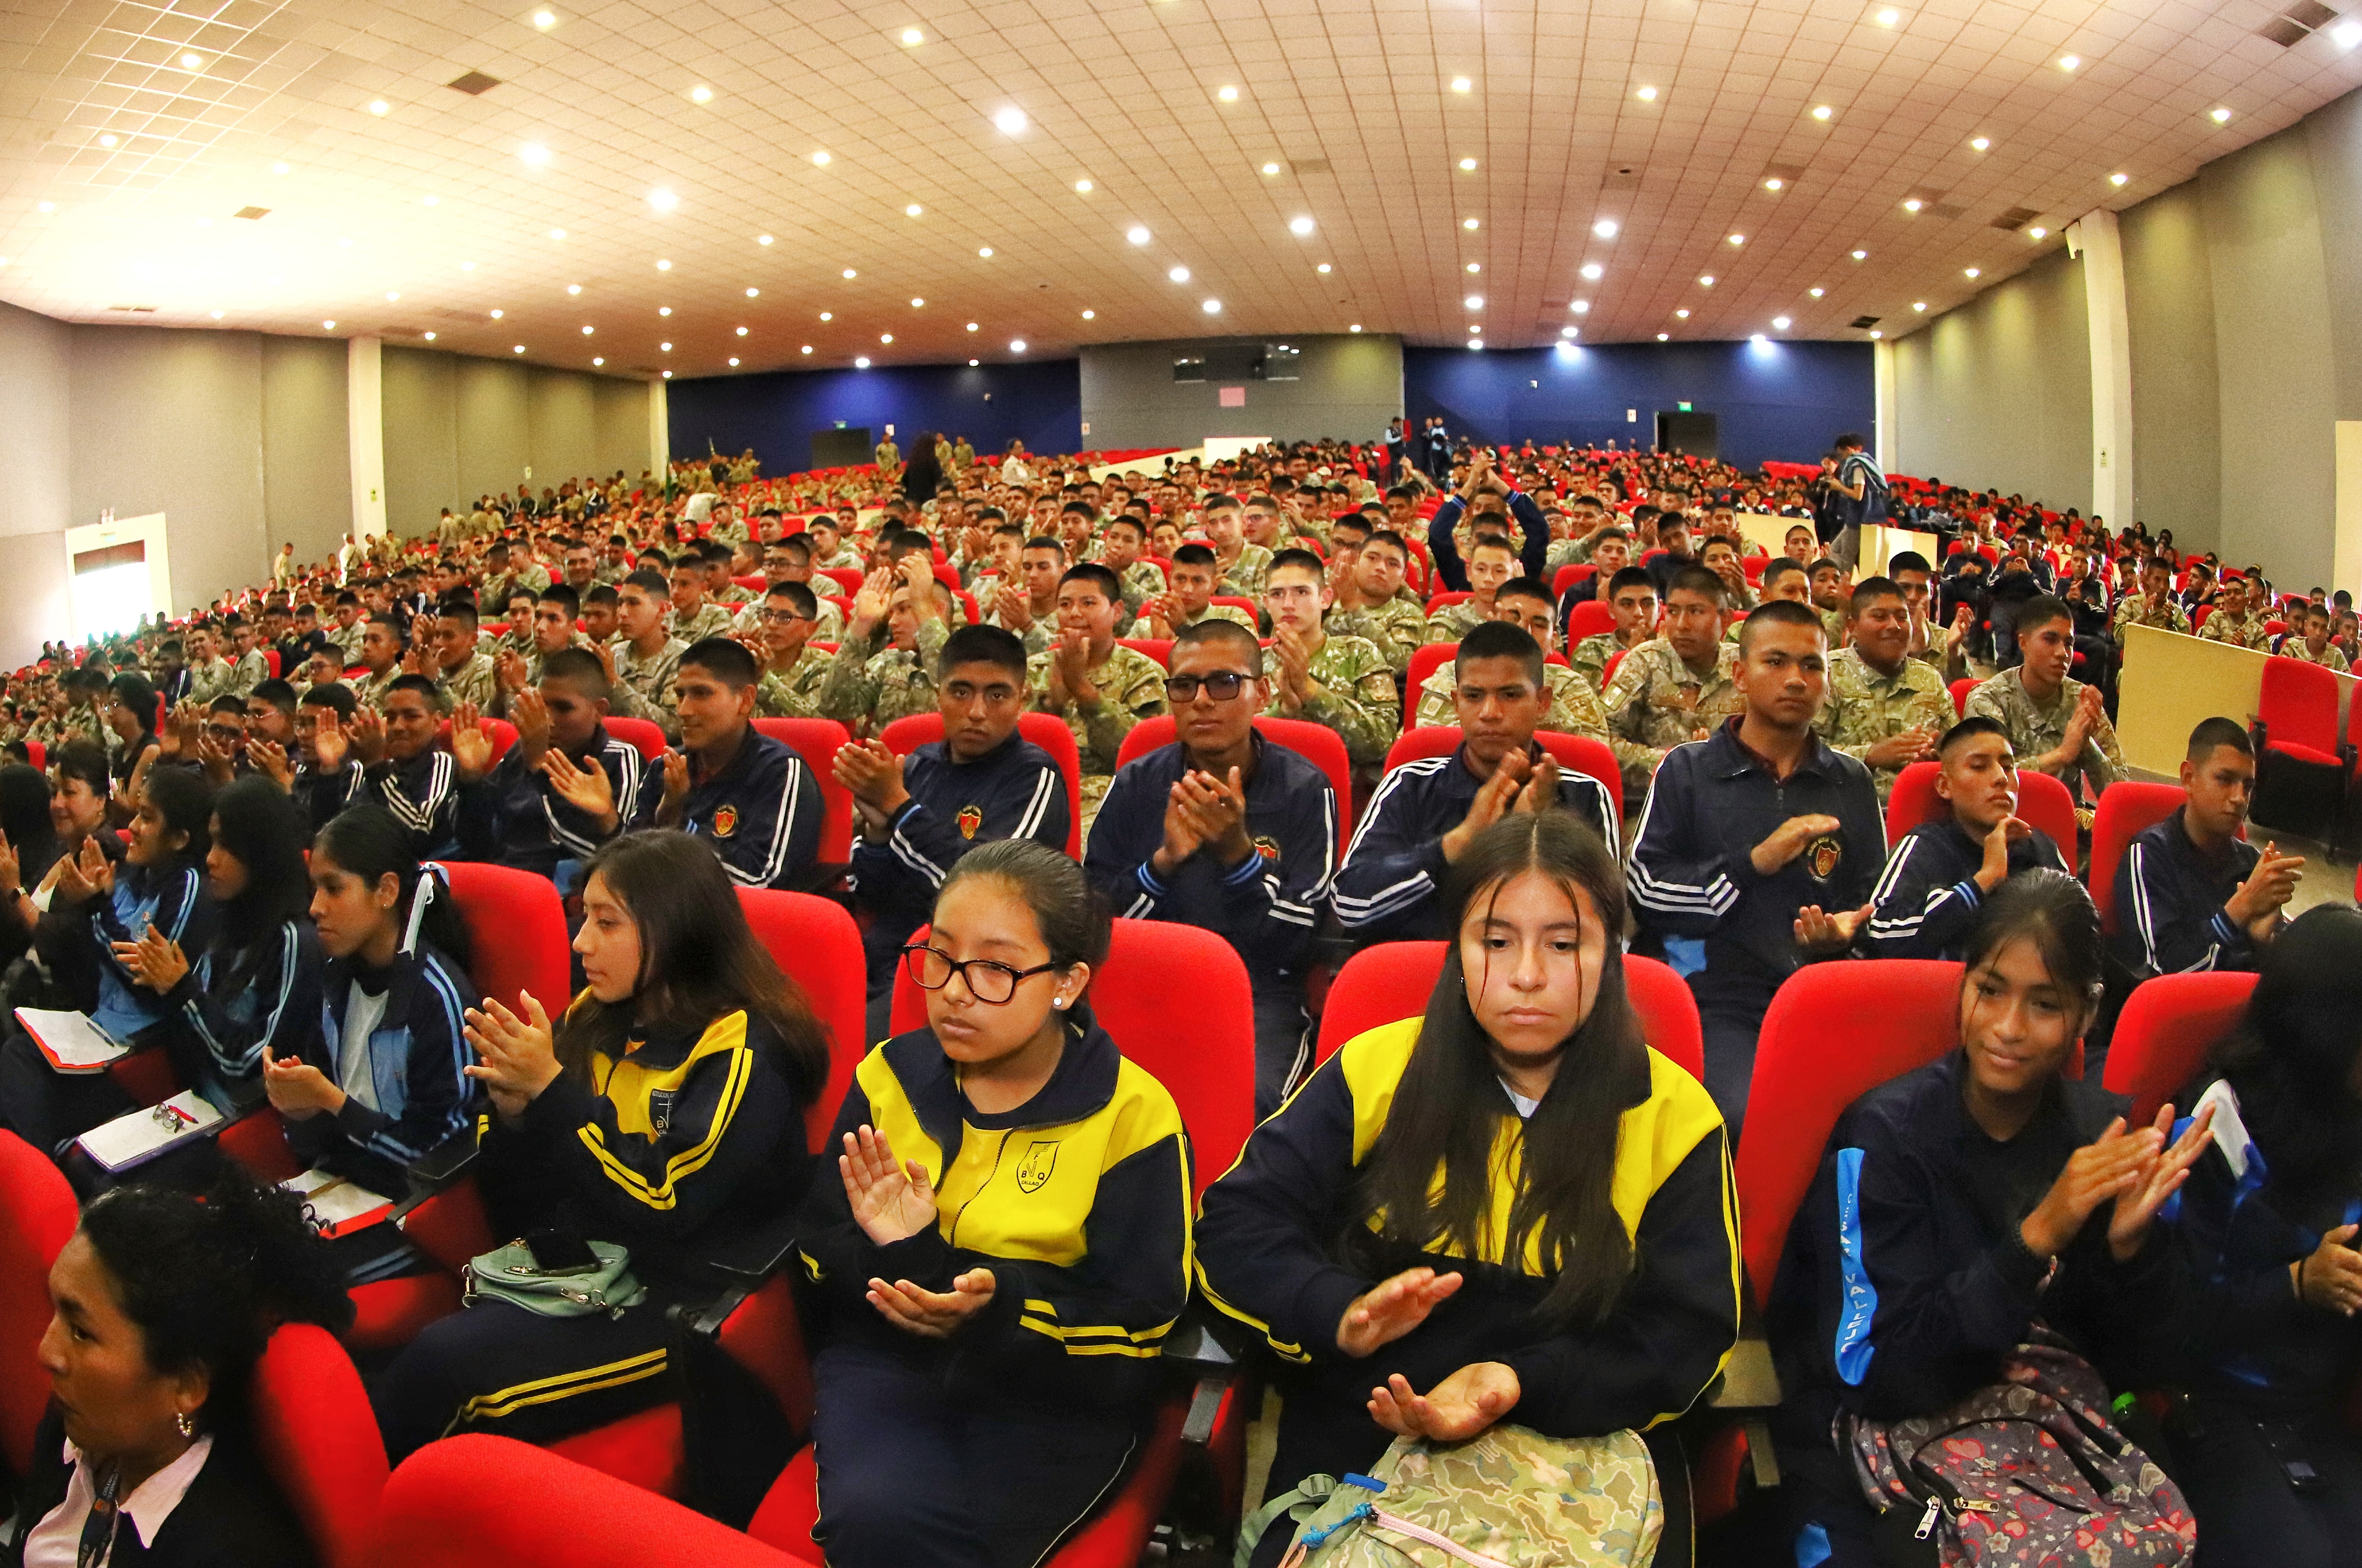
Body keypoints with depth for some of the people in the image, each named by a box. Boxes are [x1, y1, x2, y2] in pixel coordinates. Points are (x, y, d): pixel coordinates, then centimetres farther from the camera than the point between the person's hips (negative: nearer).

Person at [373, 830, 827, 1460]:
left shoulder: (740, 1049, -10)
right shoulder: (592, 1024, 10)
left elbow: (662, 1204, -20)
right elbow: (522, 1213, 12)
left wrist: (550, 1088, -18)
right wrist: (513, 1107, -8)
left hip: (675, 1308, -6)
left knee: (445, 1362, -23)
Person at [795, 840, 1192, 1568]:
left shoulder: (1133, 1113, -6)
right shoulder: (890, 1075, 6)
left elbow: (1140, 1316, -6)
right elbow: (818, 1242, 9)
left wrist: (1002, 1307, -24)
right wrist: (900, 1258, -15)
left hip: (1056, 1389, -2)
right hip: (885, 1357, 2)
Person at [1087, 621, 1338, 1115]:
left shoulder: (1306, 791, 0)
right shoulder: (1136, 784, 8)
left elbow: (1302, 941, -7)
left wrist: (1239, 853, -21)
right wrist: (1163, 861, -15)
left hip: (1260, 993, -2)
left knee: (1246, 1097, -32)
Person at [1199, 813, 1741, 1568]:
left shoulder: (1674, 1116, -1)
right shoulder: (1377, 1069, 0)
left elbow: (1687, 1335, -4)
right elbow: (1237, 1225, 0)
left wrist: (1524, 1385, -21)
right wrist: (1338, 1313, -20)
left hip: (1578, 1455, 1)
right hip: (1351, 1448, -1)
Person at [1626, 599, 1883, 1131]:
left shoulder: (1852, 784, 22)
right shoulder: (1688, 771, 12)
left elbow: (1876, 899, 20)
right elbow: (1644, 888, 0)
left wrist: (1846, 932, -3)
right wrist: (1755, 863, -5)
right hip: (1721, 1001, -3)